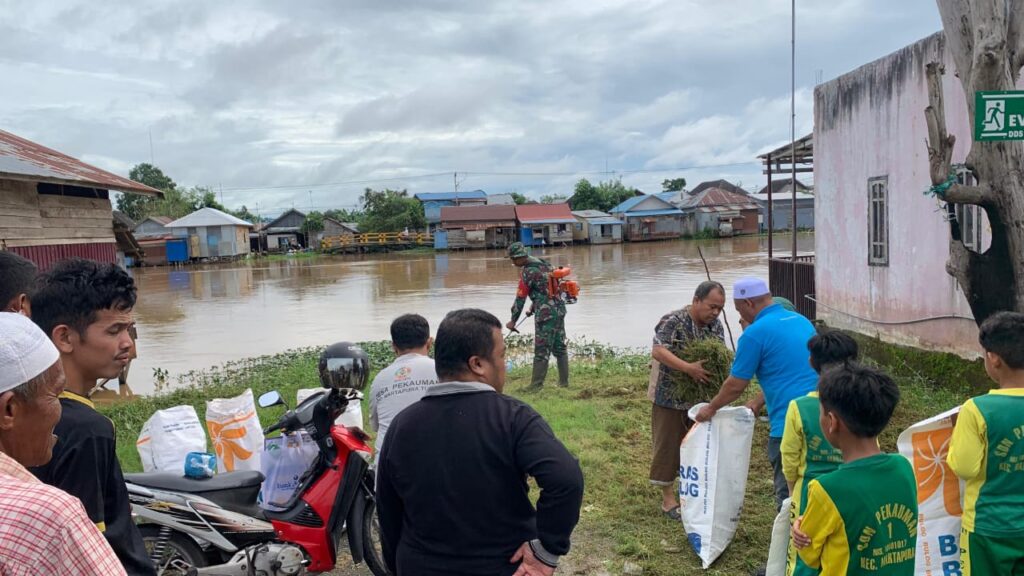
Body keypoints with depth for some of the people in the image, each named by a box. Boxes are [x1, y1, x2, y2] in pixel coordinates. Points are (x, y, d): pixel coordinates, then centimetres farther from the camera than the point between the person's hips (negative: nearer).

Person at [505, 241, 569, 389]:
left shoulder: (528, 271, -12)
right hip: (559, 309, 8)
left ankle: (536, 386, 0)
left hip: (546, 314, -8)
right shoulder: (545, 264, 14)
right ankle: (564, 382, 17)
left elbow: (520, 297, -9)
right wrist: (534, 307, 30)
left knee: (542, 351, -4)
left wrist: (513, 320, -1)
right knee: (560, 347, 13)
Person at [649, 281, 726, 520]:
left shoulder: (715, 325, 2)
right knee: (668, 446, 3)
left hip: (699, 399, 6)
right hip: (670, 398, -6)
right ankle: (668, 498, 14)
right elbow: (658, 351, -30)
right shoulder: (673, 321, -19)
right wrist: (689, 368, -39)